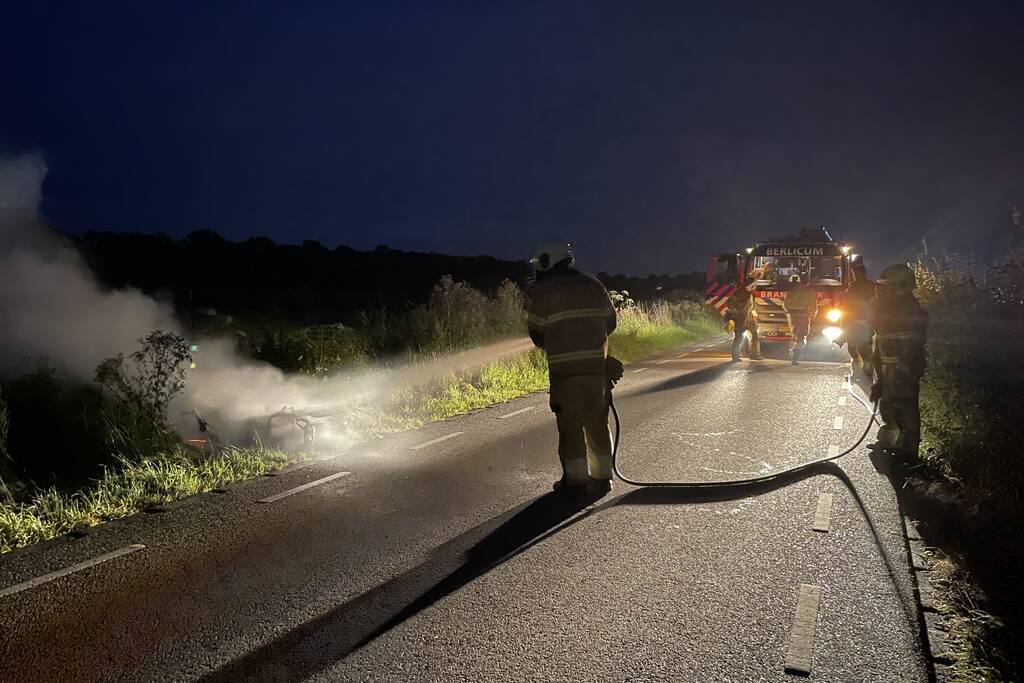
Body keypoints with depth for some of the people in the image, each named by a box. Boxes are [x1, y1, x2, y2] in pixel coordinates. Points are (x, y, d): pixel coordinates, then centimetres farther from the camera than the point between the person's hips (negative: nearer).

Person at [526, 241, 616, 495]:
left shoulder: (543, 292, -4)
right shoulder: (594, 286, 10)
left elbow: (536, 333, -1)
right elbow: (610, 322, 14)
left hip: (564, 369, -4)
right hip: (597, 364, 5)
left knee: (570, 424, 4)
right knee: (597, 422, 14)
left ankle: (576, 479, 7)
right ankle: (602, 476, 20)